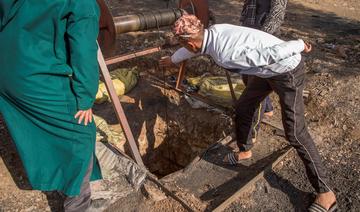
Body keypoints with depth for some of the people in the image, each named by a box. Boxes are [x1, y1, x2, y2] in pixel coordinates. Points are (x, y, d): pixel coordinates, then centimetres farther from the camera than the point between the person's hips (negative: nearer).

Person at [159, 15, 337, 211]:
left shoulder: (225, 55, -33)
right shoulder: (213, 32, -5)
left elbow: (272, 53, -31)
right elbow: (194, 47, 17)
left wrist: (299, 45, -13)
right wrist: (173, 59, 35)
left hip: (288, 71, -9)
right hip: (270, 70, 9)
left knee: (295, 132, -6)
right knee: (243, 107, 16)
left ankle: (325, 192, 7)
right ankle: (244, 150, 39)